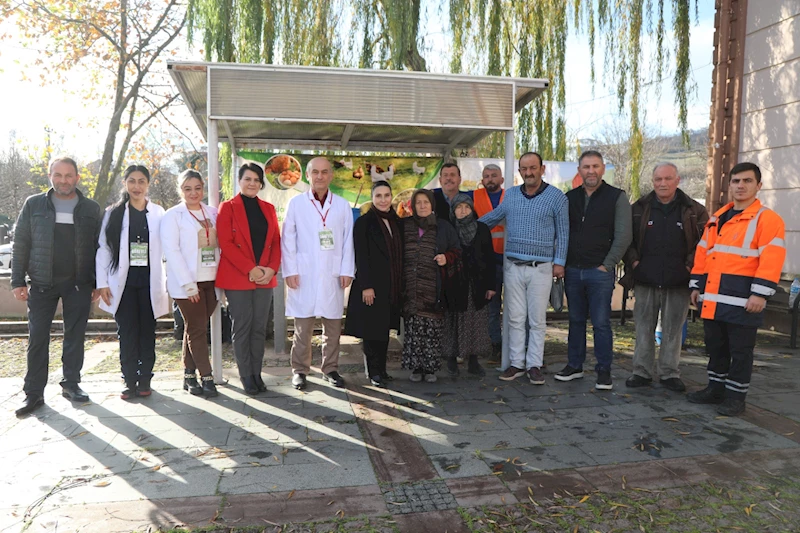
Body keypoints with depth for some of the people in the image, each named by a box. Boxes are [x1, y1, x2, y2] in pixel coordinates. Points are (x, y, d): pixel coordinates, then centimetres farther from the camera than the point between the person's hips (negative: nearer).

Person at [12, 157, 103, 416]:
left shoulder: (91, 209, 5)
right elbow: (21, 244, 4)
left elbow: (99, 247, 5)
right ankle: (33, 392, 9)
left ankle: (71, 384, 19)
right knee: (37, 337, 1)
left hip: (79, 284, 0)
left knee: (75, 335, 6)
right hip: (42, 283, 0)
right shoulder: (33, 205, 4)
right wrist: (18, 281, -1)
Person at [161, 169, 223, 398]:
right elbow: (171, 250, -9)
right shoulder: (173, 215, -1)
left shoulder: (213, 213, 12)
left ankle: (189, 375, 20)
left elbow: (220, 244, 11)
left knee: (194, 328, 11)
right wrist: (188, 283, -15)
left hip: (211, 281, 4)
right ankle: (206, 378, 3)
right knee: (197, 329, -2)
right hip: (188, 283, -4)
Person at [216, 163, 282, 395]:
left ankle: (257, 374, 16)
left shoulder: (268, 208, 13)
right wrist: (250, 269, -15)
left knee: (259, 328, 7)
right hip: (237, 278, -4)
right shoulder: (228, 207, 0)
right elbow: (226, 244, -8)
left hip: (265, 278, 4)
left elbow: (276, 242, 10)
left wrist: (272, 268, -7)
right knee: (242, 328, 2)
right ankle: (246, 376, 11)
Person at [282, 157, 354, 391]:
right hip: (304, 274, -2)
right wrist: (290, 271, -4)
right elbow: (288, 239, 2)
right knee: (302, 326, 1)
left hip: (332, 275, 2)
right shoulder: (296, 203, 4)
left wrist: (347, 270, -1)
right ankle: (299, 370, 13)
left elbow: (348, 240, 7)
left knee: (333, 325, 6)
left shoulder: (342, 205, 8)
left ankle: (330, 369, 19)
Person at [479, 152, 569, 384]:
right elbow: (492, 218, 23)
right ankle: (516, 363, 15)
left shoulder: (556, 197, 0)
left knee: (537, 320, 3)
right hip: (513, 266, 3)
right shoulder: (511, 195, 10)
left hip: (541, 268, -3)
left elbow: (562, 232, 1)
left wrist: (559, 262, -4)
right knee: (515, 319, 6)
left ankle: (534, 365, 13)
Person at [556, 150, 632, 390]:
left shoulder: (617, 197, -1)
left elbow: (623, 235, -5)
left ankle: (604, 370, 11)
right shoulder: (570, 197, 11)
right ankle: (574, 365, 22)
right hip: (572, 270, 4)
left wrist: (607, 265, -9)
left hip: (600, 272, -4)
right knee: (575, 320, 12)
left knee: (601, 322, -1)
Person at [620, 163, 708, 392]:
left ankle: (669, 373, 20)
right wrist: (633, 261, -1)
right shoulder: (639, 209, 5)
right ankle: (642, 372, 17)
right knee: (644, 328, 7)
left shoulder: (694, 211, 3)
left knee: (673, 330, 7)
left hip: (678, 283, 0)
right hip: (646, 282, 1)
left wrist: (691, 264, -4)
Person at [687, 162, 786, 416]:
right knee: (715, 347, 15)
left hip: (741, 300, -6)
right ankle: (715, 389, 28)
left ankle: (736, 396, 15)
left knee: (740, 351, 4)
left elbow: (771, 259, -14)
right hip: (713, 298, 6)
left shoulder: (767, 219, -5)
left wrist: (760, 293, -20)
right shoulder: (717, 218, 16)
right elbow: (703, 253, 17)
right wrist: (697, 285, 13)